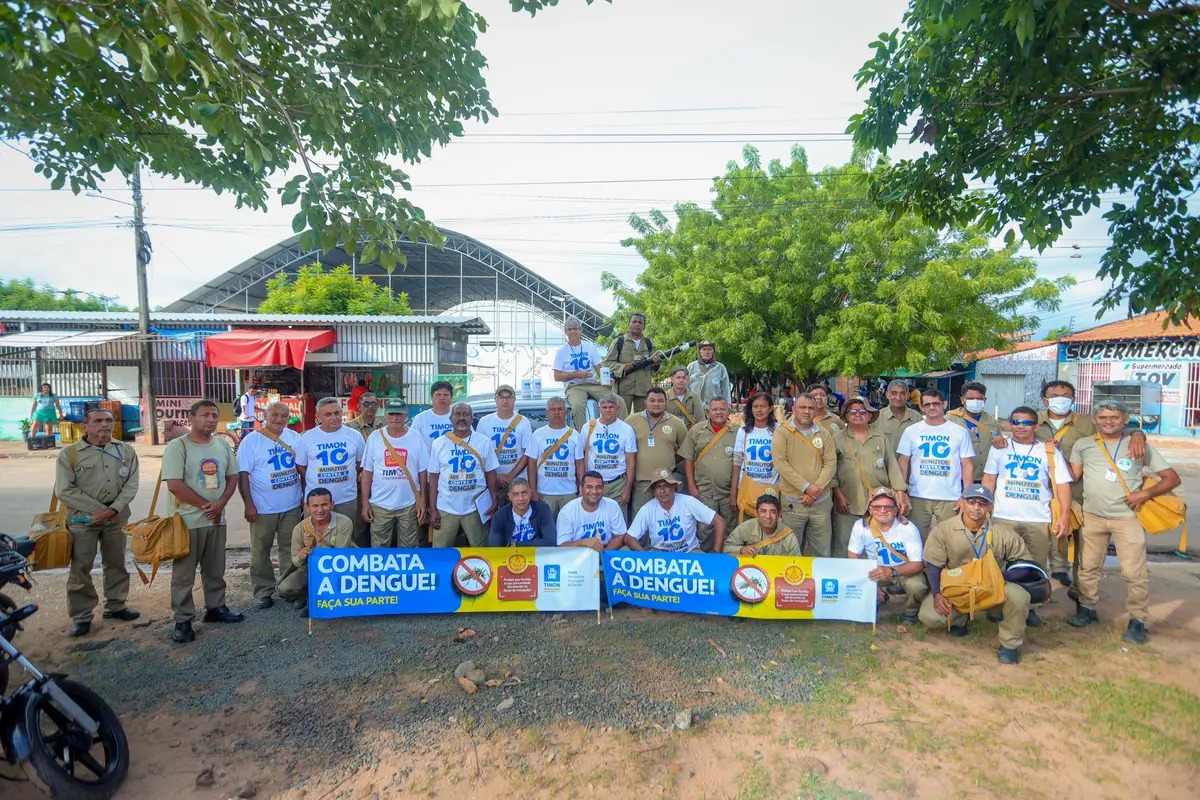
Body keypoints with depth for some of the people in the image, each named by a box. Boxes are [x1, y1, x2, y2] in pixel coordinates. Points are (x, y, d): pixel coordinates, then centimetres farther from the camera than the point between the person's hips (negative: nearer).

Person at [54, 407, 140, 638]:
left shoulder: (126, 451, 3)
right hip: (82, 517, -3)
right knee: (80, 567, 0)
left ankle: (116, 606, 26)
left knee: (116, 563, 13)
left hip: (117, 515, 3)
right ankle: (81, 616, 11)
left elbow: (131, 484, -1)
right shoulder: (70, 453, -5)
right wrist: (98, 510, -13)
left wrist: (113, 509, -15)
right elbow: (64, 491, -9)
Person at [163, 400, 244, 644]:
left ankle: (215, 608, 30)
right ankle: (183, 621, 12)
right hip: (188, 520, -5)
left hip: (217, 519, 6)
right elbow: (174, 485, -16)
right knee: (184, 574, 3)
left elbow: (232, 477, 10)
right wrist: (204, 505, -12)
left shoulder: (223, 445, 7)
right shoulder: (178, 446, -10)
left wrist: (220, 504, -6)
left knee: (216, 570, 16)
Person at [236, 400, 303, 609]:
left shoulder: (295, 438, 4)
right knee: (260, 552, 7)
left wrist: (306, 495, 7)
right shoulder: (251, 440, -7)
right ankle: (263, 592, 20)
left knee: (290, 549, 13)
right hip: (263, 508, -3)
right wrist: (248, 505, -14)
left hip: (292, 506, 4)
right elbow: (243, 475, -10)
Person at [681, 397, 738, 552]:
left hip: (729, 492, 1)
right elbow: (688, 459, 4)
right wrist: (692, 486, -2)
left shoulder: (736, 432, 1)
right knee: (705, 529, 3)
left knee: (728, 529, 10)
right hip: (704, 490, 0)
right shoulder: (697, 430, 3)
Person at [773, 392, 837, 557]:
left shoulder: (824, 434, 8)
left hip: (821, 501, 3)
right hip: (792, 501, -3)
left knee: (822, 551, 9)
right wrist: (805, 487, -17)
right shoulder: (782, 432, -2)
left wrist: (816, 489, -12)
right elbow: (780, 462, -12)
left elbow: (831, 464, 1)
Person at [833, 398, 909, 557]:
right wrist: (837, 494, -9)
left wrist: (900, 492, 0)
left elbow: (892, 466, 10)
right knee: (843, 546, 1)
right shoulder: (837, 439, 5)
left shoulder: (880, 437, 14)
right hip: (847, 504, -2)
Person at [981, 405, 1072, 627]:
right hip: (1003, 518, 0)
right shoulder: (1000, 448, 7)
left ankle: (1029, 607, 22)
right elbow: (989, 479, 5)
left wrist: (1065, 515, -7)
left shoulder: (1050, 452, 6)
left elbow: (1062, 485, 3)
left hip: (1039, 521, 1)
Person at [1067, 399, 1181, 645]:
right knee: (1088, 567, 11)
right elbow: (1073, 475, -3)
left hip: (1127, 517, -2)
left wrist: (1146, 493, -12)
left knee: (1134, 572, -3)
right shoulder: (1083, 445, 5)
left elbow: (1172, 478, 2)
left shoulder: (1139, 446, 1)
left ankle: (1137, 621, 11)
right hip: (1092, 516, 2)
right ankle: (1087, 609, 26)